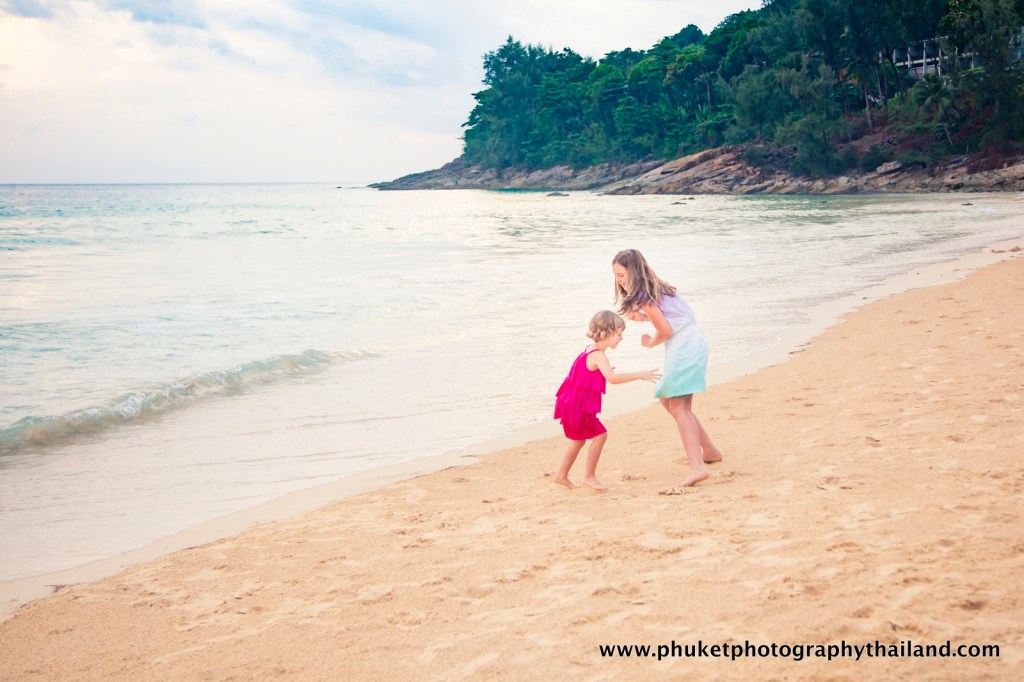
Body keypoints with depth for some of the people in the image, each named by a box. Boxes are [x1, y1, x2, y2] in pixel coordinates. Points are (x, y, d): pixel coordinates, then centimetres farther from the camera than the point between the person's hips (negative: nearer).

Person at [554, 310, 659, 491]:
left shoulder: (590, 350, 10)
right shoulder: (597, 355, -22)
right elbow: (612, 378, -35)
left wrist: (606, 371, 23)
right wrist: (639, 375, -34)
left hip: (573, 404, 10)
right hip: (577, 406, -10)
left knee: (579, 439, 20)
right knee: (600, 434, -6)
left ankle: (562, 475, 29)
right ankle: (589, 476, 1)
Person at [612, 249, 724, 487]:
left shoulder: (642, 296, -11)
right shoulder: (656, 287, 17)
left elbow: (666, 330, -14)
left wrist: (650, 343, 4)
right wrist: (643, 317, 9)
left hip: (685, 344, -10)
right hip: (692, 341, 10)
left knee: (679, 407, -15)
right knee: (667, 400, 18)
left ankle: (697, 466, -29)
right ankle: (709, 451, 25)